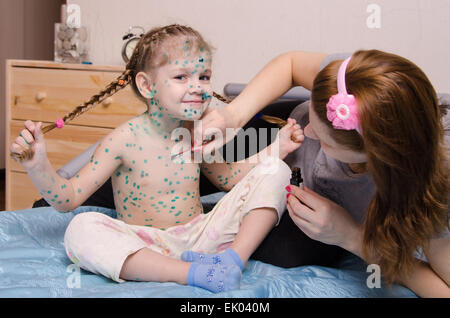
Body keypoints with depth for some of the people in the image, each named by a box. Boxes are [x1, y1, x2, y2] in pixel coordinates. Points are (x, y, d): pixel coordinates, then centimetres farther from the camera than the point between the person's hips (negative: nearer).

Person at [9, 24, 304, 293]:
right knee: (81, 229, -34)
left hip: (201, 236, 4)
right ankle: (192, 273, -38)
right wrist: (38, 165, -30)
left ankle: (233, 258, -21)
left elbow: (228, 177, 23)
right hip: (147, 245, -4)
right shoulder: (126, 139, -12)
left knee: (274, 172, -5)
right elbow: (68, 199, -12)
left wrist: (276, 148, 13)